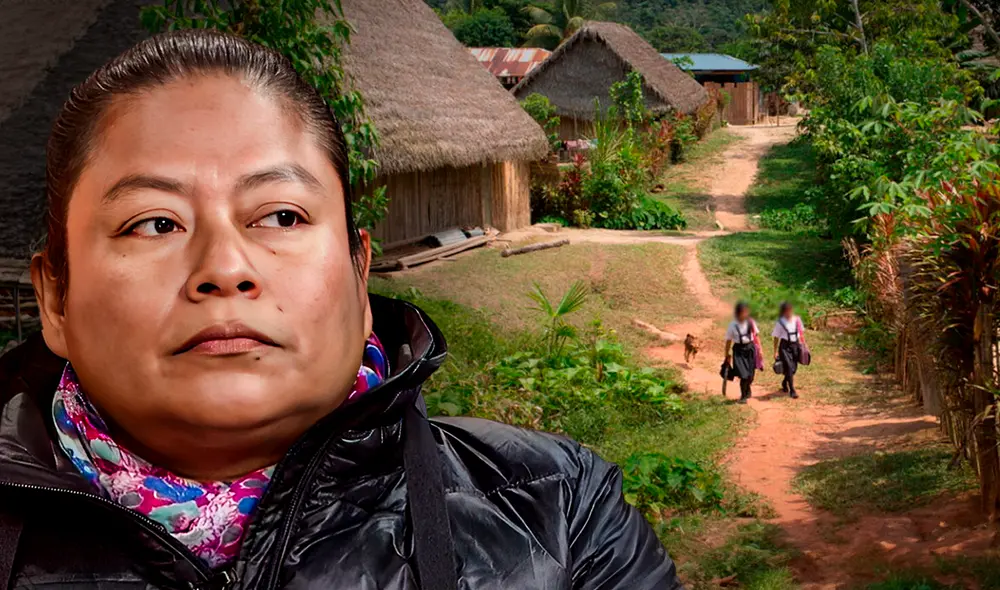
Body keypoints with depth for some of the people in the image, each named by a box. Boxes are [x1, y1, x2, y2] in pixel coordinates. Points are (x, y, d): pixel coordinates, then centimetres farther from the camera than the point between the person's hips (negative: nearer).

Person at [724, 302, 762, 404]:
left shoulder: (751, 323, -2)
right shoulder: (732, 325, -7)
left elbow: (756, 336, 5)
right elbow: (728, 341, 0)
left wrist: (759, 349, 1)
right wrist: (727, 355, 2)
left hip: (750, 348, 2)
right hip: (739, 350, -2)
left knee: (750, 374, 8)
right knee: (743, 374, -9)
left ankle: (747, 390, 40)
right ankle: (743, 396, 11)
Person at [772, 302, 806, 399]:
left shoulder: (797, 320, 3)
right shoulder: (780, 322, -6)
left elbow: (801, 333, 11)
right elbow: (776, 337, -1)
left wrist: (802, 345, 7)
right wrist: (775, 352, -1)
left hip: (795, 345, 4)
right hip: (785, 346, -4)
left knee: (794, 368, 11)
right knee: (789, 367, -13)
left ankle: (784, 383, 40)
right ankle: (792, 390, -7)